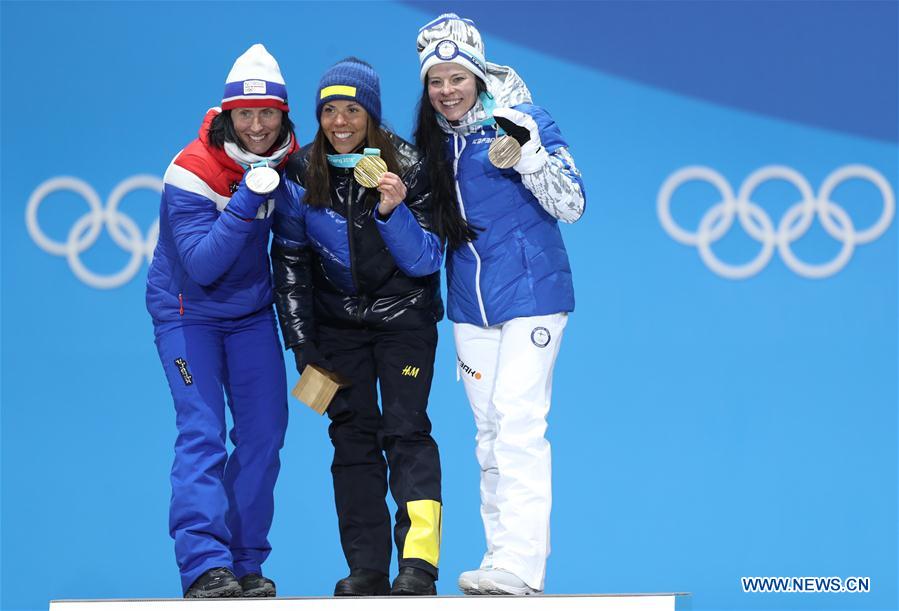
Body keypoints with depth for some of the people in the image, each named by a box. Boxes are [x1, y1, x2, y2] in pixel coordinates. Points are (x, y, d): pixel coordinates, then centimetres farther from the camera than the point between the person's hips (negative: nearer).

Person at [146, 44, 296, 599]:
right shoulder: (192, 173, -23)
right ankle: (204, 567, -21)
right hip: (187, 312, -5)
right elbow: (202, 265, -27)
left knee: (264, 434, 1)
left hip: (251, 312, 5)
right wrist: (246, 203, -36)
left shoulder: (288, 162, -5)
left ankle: (245, 565, 10)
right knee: (201, 433, -16)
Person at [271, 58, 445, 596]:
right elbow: (290, 263, 2)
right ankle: (367, 570, 3)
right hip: (338, 322, 3)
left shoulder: (406, 168, -12)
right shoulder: (302, 174, -5)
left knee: (406, 430, -13)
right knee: (352, 436, 0)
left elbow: (426, 261, -12)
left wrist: (393, 211, -29)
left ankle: (419, 563, -18)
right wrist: (302, 344, -1)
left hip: (403, 315, -3)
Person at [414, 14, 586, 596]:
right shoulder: (434, 141, 9)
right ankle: (502, 557, 14)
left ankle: (519, 564, -16)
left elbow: (572, 205, -13)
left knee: (519, 425, -14)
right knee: (489, 429, 9)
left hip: (530, 294, -7)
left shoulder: (520, 120, -9)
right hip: (470, 303, 7)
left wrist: (527, 150, -25)